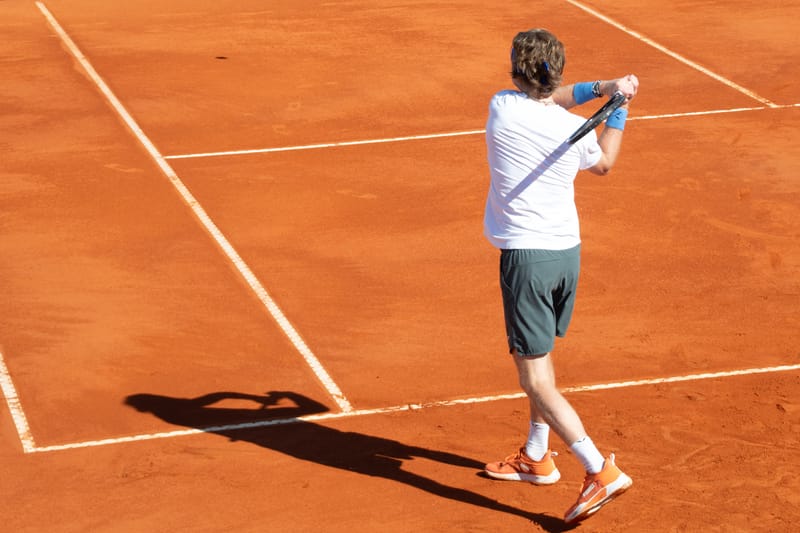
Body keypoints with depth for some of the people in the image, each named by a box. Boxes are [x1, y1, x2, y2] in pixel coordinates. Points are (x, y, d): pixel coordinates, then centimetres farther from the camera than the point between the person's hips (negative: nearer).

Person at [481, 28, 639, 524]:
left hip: (525, 254, -6)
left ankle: (601, 470, -14)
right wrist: (616, 105, 26)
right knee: (541, 357, 26)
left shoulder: (503, 108, -10)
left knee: (535, 378, -4)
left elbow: (544, 101, 12)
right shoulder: (576, 130, -2)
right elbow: (604, 162, 21)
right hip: (568, 250, 6)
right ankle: (537, 457, 39)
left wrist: (602, 89, 8)